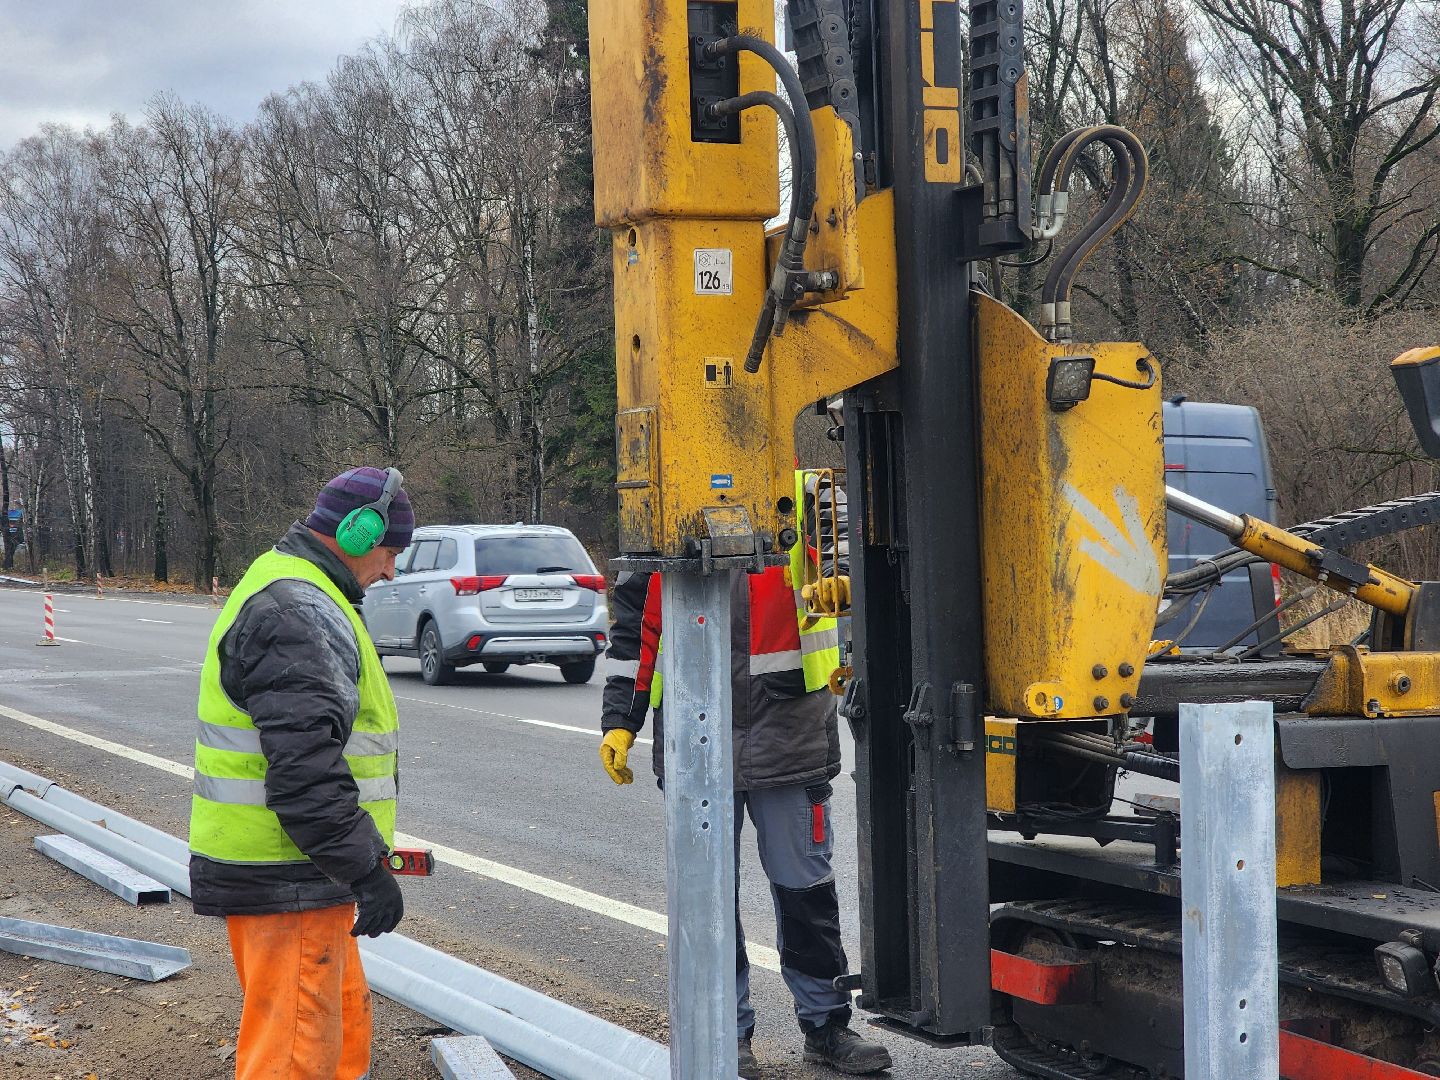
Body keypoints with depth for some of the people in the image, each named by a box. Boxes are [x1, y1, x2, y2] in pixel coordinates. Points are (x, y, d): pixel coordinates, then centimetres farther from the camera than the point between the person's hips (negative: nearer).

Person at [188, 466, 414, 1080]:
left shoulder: (285, 588, 18)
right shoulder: (300, 611, -19)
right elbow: (305, 764, -27)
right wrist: (364, 868, -25)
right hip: (287, 881, -11)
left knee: (344, 1024, 21)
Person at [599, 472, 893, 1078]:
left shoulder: (804, 494, 3)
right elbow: (634, 629, 12)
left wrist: (842, 576, -28)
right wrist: (619, 722, 9)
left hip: (788, 731, -1)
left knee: (806, 889, 8)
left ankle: (826, 1025, 22)